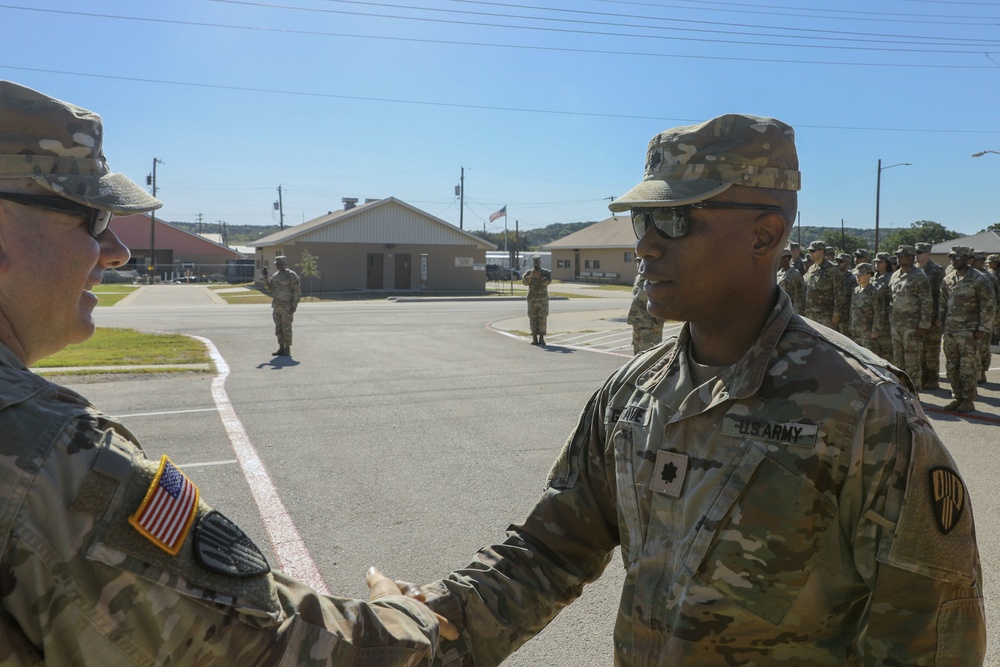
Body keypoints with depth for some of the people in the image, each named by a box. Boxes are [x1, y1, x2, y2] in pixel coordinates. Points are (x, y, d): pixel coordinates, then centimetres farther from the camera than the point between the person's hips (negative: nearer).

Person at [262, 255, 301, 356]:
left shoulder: (291, 275, -10)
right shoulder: (275, 275, 12)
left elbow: (297, 291, -12)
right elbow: (269, 288, 6)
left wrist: (294, 305, -18)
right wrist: (265, 276, -4)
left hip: (287, 306, -7)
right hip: (277, 305, 7)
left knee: (286, 328, -5)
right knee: (278, 328, 8)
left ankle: (287, 350, 3)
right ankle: (281, 349, 16)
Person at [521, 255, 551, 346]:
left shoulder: (545, 272, 5)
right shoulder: (528, 272, 6)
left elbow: (548, 281, -13)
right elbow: (524, 281, -11)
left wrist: (539, 277, -25)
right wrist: (531, 275, -27)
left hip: (543, 298, -1)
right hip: (532, 299, 1)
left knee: (542, 319, -2)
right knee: (532, 319, -1)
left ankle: (541, 339, 1)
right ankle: (534, 339, 4)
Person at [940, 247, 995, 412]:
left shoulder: (978, 279, -7)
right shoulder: (947, 280, 10)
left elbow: (989, 305, -7)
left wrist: (983, 329, -11)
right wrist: (942, 324, 12)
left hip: (969, 331, -6)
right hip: (950, 330, 6)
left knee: (968, 367, -1)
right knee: (951, 367, 9)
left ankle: (968, 401, 8)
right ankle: (957, 398, 20)